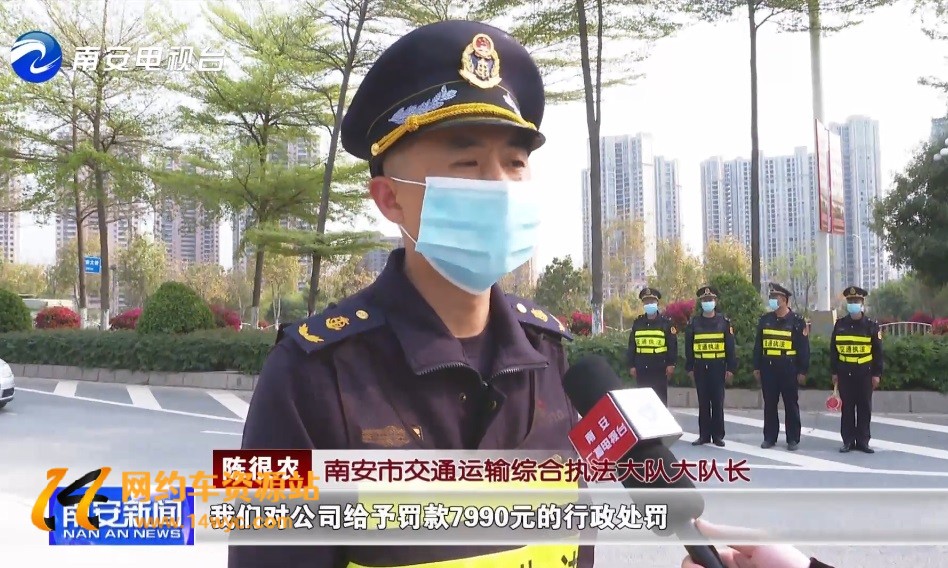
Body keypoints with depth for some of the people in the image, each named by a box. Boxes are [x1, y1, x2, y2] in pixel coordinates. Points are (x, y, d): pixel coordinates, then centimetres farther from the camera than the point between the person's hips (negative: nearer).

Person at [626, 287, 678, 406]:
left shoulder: (666, 322, 1)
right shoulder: (637, 322, 10)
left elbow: (673, 344, -1)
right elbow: (631, 345, 11)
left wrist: (671, 364, -8)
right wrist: (631, 365, 5)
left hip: (660, 368, -3)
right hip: (642, 368, 3)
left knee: (660, 397, 1)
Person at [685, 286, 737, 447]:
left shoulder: (724, 321, 1)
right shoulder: (694, 322, 4)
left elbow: (730, 347, 0)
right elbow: (689, 347, 7)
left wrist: (731, 368, -4)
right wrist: (689, 368, 3)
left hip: (718, 367, -1)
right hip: (700, 367, 1)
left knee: (717, 402, 2)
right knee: (703, 402, 5)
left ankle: (718, 435, 10)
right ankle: (704, 435, 12)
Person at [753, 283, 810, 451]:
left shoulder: (797, 321, -3)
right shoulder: (765, 320, 8)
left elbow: (804, 348, -3)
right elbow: (758, 345, 11)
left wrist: (803, 371, -7)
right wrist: (756, 367, 7)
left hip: (789, 369, -3)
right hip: (768, 368, 3)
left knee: (791, 405, 4)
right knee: (769, 404, 7)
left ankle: (793, 439, 12)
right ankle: (769, 437, 16)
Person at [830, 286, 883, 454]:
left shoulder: (871, 325, -1)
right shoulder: (839, 324, 3)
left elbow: (878, 352, 0)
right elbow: (833, 350, 6)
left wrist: (876, 374, -3)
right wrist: (834, 372, 3)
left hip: (865, 373, -1)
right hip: (845, 373, 1)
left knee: (864, 408, 5)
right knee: (847, 408, 5)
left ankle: (863, 441, 12)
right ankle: (848, 441, 11)